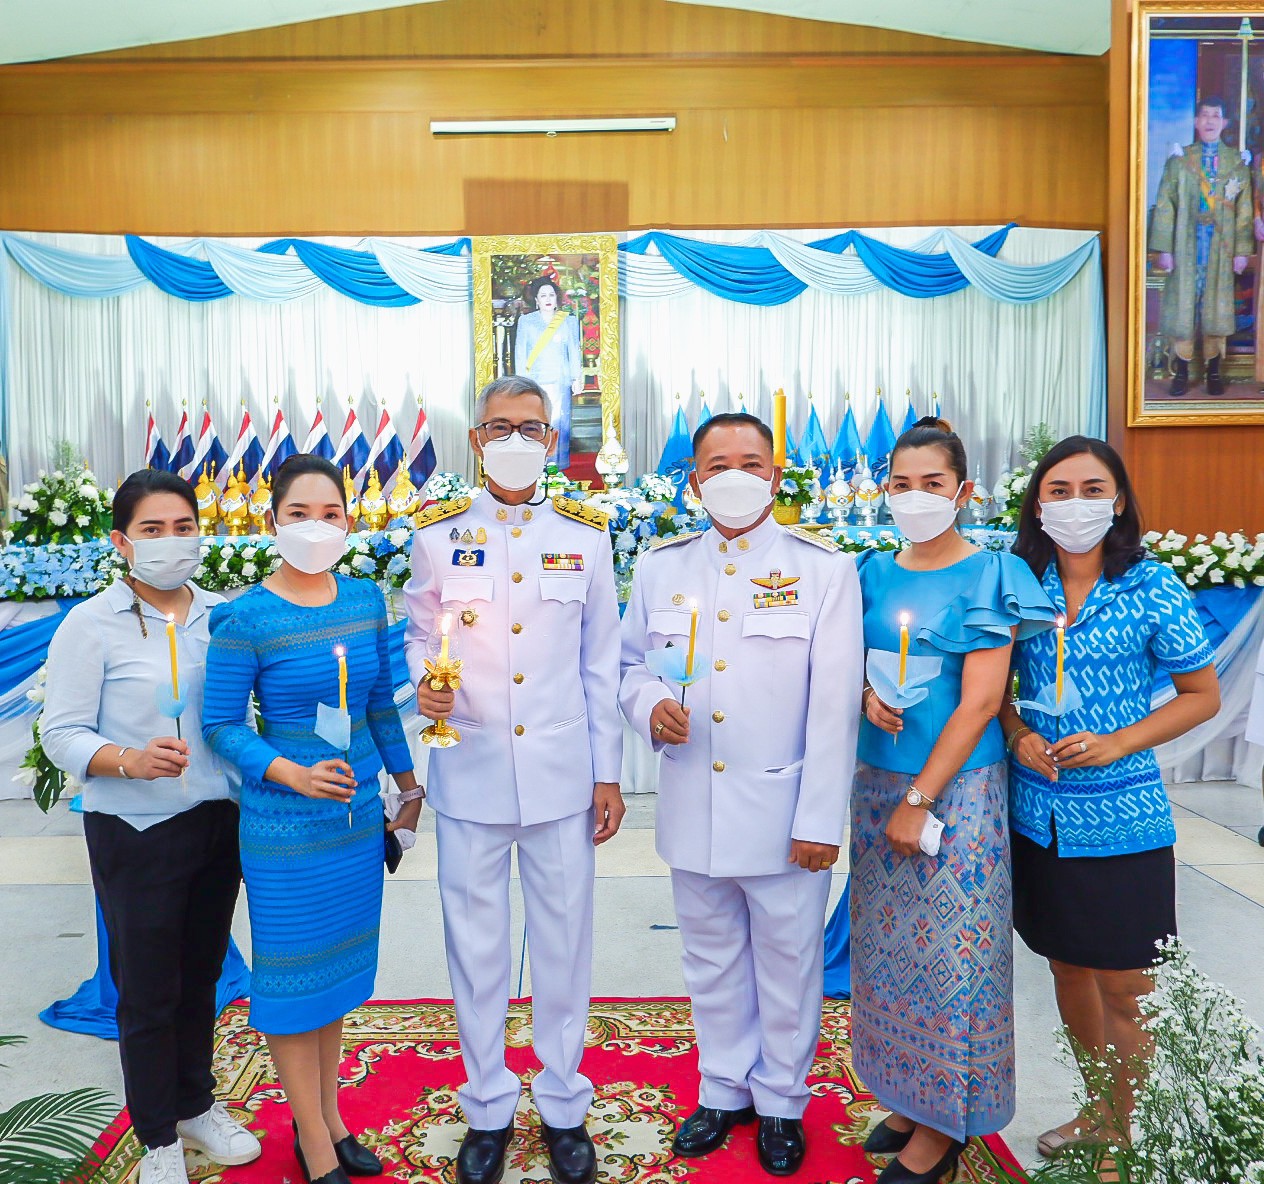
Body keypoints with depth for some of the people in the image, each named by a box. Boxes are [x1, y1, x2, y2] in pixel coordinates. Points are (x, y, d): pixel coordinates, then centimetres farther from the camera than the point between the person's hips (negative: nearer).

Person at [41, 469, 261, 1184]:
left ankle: (196, 1105, 42)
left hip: (219, 822, 4)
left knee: (202, 974, 20)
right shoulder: (92, 626, -10)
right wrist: (129, 761, -28)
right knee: (148, 991, 10)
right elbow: (61, 734, -11)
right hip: (136, 832, -4)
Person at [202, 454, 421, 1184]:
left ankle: (329, 1117, 38)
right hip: (285, 826, -5)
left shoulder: (366, 599, 0)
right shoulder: (246, 618, -13)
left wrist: (410, 784, 15)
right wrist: (290, 773, -23)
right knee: (294, 978, 8)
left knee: (339, 965, 18)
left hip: (358, 816, 5)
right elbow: (220, 724, -8)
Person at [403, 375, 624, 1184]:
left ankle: (564, 1106, 32)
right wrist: (423, 681, -16)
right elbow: (418, 634, 8)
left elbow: (600, 662, 5)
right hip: (470, 771, 0)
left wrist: (607, 773, 4)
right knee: (476, 941, 10)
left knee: (564, 940, 10)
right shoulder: (439, 534, 0)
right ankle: (488, 1108, 32)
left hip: (562, 774, 0)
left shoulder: (585, 534, 3)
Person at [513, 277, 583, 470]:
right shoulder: (526, 321, 8)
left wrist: (576, 378, 2)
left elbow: (574, 351, 8)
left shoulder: (569, 321, 9)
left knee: (559, 422, -1)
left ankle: (559, 467, 7)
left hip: (560, 381, 1)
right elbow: (520, 352, 5)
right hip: (534, 381, 0)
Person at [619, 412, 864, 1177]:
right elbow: (632, 662, 13)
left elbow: (835, 706, -9)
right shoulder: (661, 568, 4)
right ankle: (725, 1091, 41)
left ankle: (781, 1103, 36)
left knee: (787, 965, 13)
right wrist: (650, 706, -10)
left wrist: (820, 820, -12)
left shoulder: (824, 569, -6)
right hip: (693, 813, 3)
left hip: (783, 814, -3)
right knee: (711, 961, 19)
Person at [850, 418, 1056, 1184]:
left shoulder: (987, 577, -9)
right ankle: (909, 1096, 33)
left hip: (956, 787, -5)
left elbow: (980, 701, -13)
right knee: (889, 943, 13)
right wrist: (866, 695, -10)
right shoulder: (875, 573, 6)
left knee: (950, 950, 5)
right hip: (877, 778, 5)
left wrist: (920, 799, -15)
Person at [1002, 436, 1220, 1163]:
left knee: (1124, 992, 6)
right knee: (1067, 968, 18)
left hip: (1120, 821, -3)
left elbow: (1203, 695, -3)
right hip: (1038, 815, 4)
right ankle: (1099, 1110, 40)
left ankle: (1125, 1137, 28)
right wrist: (1018, 735, -9)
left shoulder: (1151, 587, -9)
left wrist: (1116, 743, -14)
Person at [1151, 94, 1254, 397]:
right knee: (1182, 306, 1)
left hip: (1221, 247, 1)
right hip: (1186, 246, -1)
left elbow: (1245, 208, 4)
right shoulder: (1179, 159, 2)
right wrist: (1164, 249, -8)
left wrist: (1243, 250, -2)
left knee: (1216, 307, 6)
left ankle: (1214, 371, 15)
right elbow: (1165, 205, -1)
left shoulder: (1237, 162, 5)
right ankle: (1182, 370, 11)